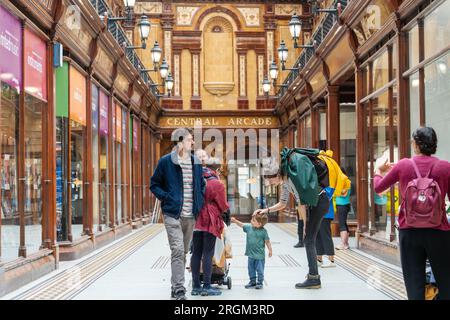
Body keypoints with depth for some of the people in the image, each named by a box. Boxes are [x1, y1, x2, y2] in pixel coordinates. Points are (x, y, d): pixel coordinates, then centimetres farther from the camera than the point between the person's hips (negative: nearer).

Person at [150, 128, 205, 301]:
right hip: (173, 214, -6)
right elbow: (154, 185, 2)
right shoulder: (166, 162, -4)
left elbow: (201, 185, 23)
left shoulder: (196, 162, 11)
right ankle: (179, 289, -13)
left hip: (191, 215, 6)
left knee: (183, 252, 13)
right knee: (177, 251, -14)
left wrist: (199, 202, 9)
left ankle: (176, 286, 25)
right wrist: (167, 198, -11)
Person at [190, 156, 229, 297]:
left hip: (196, 221, 6)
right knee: (208, 253, -3)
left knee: (196, 253, 7)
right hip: (210, 222, -6)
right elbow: (223, 205, -3)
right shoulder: (217, 184, -8)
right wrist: (227, 208, 18)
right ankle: (207, 286, -2)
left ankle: (196, 286, 10)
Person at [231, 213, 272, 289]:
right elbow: (242, 225, 12)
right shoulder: (249, 227, 0)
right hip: (251, 254, 5)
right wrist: (235, 221, 3)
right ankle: (253, 281, 28)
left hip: (259, 255, -5)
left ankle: (260, 282, 17)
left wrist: (270, 250, -4)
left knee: (259, 269, 4)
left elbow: (267, 241, -5)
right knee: (251, 269, 14)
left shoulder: (263, 231, -11)